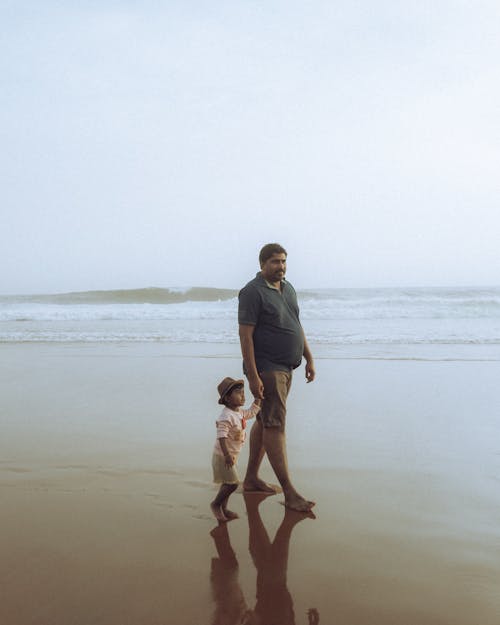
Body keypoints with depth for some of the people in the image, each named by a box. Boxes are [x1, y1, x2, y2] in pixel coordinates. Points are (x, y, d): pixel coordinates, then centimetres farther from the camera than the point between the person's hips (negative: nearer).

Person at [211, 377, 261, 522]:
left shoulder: (240, 413, 5)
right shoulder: (226, 417, -24)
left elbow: (252, 412, 21)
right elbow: (221, 436, -29)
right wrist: (227, 455, -35)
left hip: (231, 455, 9)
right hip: (222, 456, -9)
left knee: (228, 483, 16)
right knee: (232, 482, -10)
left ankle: (223, 509, 27)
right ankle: (216, 504, 7)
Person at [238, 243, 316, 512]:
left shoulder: (288, 288, 14)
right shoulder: (253, 292, -12)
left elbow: (296, 326, 22)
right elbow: (245, 335, -17)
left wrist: (309, 358, 17)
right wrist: (252, 376, -22)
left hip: (285, 367, 9)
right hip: (266, 368, -9)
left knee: (265, 421, 14)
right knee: (275, 425, -9)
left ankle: (251, 478, 25)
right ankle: (289, 492, -9)